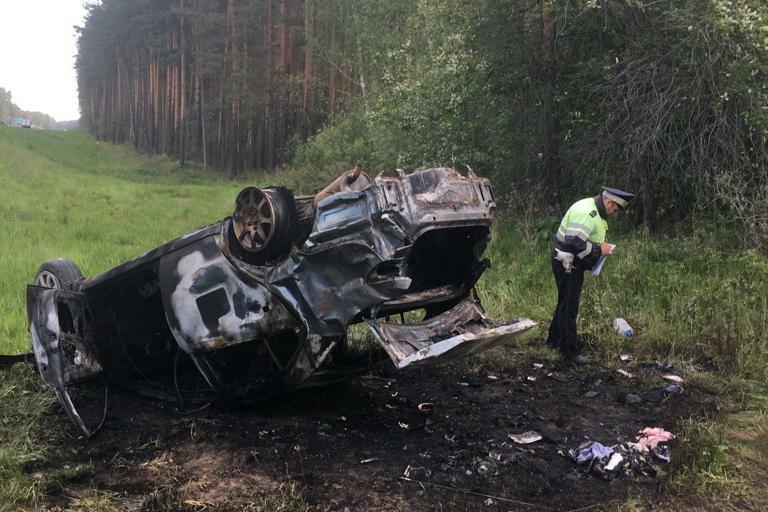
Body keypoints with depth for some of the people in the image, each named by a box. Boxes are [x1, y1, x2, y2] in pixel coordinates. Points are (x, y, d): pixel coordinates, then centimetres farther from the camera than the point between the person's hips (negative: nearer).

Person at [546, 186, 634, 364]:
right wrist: (599, 250, -21)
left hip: (575, 263, 11)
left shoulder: (596, 211, 11)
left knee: (566, 302, 20)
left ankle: (554, 340, 35)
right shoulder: (585, 212, -23)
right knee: (569, 306, -5)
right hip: (566, 261, -11)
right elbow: (574, 242, -31)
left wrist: (601, 246, 6)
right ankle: (570, 351, 2)